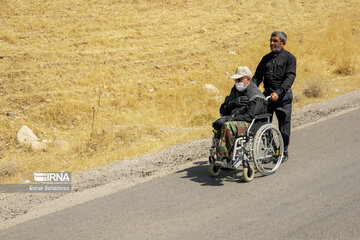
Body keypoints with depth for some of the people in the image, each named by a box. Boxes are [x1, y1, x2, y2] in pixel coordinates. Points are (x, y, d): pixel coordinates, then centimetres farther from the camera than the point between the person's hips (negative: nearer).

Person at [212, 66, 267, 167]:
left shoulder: (256, 96, -9)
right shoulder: (235, 90, 15)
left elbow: (250, 117, -20)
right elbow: (223, 110, 11)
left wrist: (229, 118, -26)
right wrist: (234, 103, -10)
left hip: (251, 125, -8)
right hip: (235, 120, 8)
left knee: (228, 126, -34)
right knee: (217, 125, -22)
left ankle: (225, 158, -27)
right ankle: (223, 158, -24)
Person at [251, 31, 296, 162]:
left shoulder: (289, 58, -1)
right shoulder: (266, 58, 15)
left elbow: (290, 77, -13)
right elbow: (257, 76, 16)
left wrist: (278, 92, -27)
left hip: (283, 96, -4)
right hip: (267, 95, 4)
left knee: (284, 125, 3)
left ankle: (283, 152, 16)